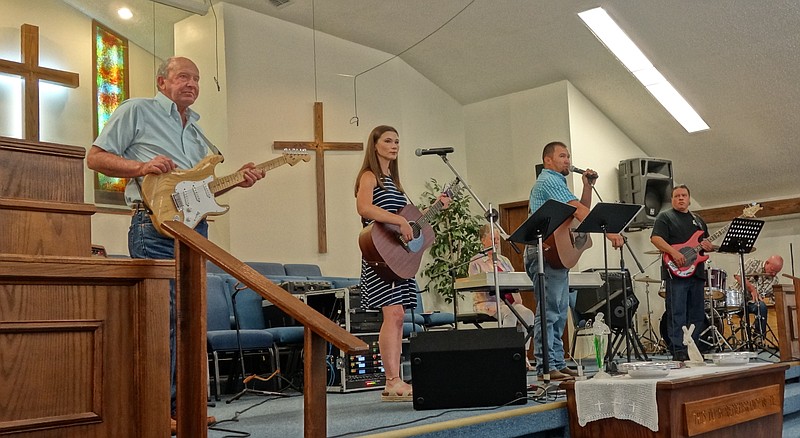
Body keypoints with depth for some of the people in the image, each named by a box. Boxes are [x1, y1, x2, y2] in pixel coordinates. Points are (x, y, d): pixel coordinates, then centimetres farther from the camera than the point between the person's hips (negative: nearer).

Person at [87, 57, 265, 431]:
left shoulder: (195, 129, 25)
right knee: (162, 315, -12)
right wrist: (142, 167, -15)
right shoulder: (136, 111, 3)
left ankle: (180, 402, 17)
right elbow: (95, 157, 0)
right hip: (154, 225, -8)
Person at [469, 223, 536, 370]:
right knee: (510, 313, -35)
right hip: (487, 302, -5)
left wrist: (517, 297, -6)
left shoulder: (504, 260, 22)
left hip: (509, 302, 5)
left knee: (527, 313, -26)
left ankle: (523, 355, -25)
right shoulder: (476, 261, 4)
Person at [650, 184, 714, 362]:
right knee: (677, 314, -10)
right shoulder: (665, 217, 2)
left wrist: (708, 246, 2)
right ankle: (679, 353, -11)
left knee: (697, 315, 8)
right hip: (676, 272, -7)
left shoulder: (698, 220, 23)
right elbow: (655, 238, -11)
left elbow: (706, 242, 27)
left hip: (697, 273, 7)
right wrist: (674, 253, -23)